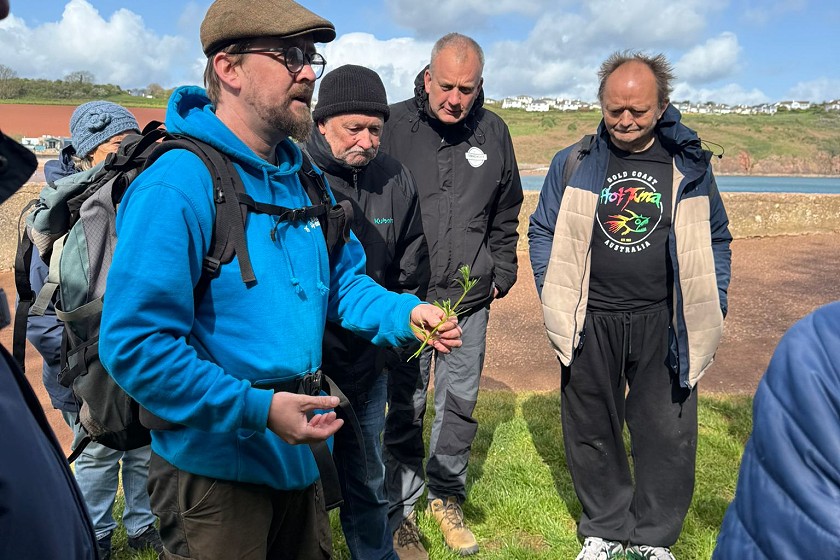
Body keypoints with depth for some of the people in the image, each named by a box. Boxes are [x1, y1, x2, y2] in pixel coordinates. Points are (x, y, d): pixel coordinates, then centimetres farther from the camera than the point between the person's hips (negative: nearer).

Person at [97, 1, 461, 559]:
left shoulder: (304, 177, 4)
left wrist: (404, 313, -6)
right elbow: (134, 344, -26)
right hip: (216, 467, -7)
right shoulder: (176, 186, -22)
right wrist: (255, 409, -27)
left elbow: (342, 279, 12)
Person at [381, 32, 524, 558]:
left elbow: (506, 214, 17)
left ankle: (447, 496, 34)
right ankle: (401, 511, 24)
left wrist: (502, 272, 12)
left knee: (460, 403, 13)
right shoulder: (395, 125, -5)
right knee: (406, 407, 6)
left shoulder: (493, 132, 5)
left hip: (471, 300, 3)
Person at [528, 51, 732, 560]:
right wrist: (556, 301, -2)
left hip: (665, 326, 1)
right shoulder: (573, 164, 2)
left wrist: (713, 310, 4)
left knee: (669, 436, 8)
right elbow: (543, 232, 7)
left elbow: (717, 239, 12)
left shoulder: (689, 167, 4)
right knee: (592, 433, 11)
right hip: (590, 324, 0)